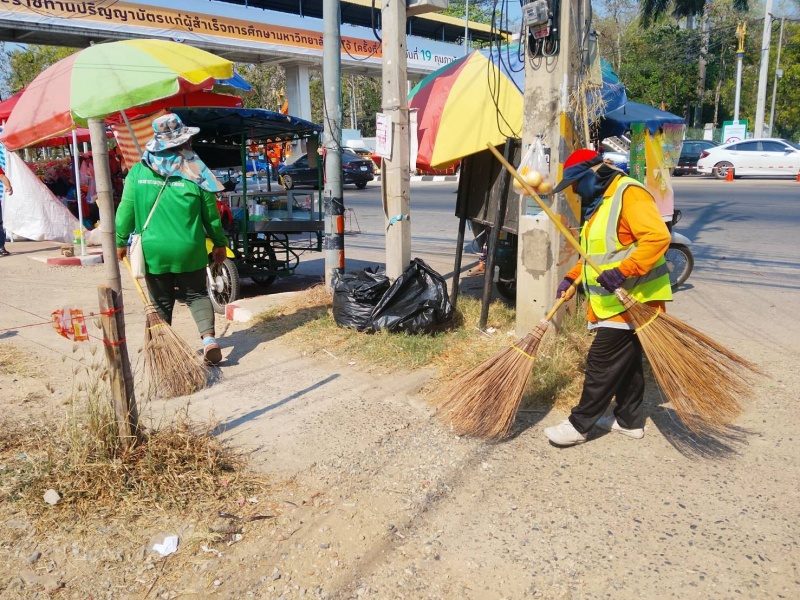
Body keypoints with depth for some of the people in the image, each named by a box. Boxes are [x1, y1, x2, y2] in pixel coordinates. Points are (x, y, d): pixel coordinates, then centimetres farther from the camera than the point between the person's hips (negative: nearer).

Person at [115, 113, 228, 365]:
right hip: (189, 251, -1)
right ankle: (209, 338, -8)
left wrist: (120, 241, 13)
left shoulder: (138, 172, -4)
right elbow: (211, 214, -1)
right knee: (197, 294, 12)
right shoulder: (195, 172, -7)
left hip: (153, 251, 1)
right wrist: (220, 243, 11)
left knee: (161, 303, 14)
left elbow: (126, 211, 1)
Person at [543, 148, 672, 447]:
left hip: (632, 300, -10)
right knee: (625, 360, 16)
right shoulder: (598, 203, 17)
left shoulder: (629, 193, -15)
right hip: (611, 300, 10)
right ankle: (630, 420, 28)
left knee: (602, 362, -6)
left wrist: (622, 271, -33)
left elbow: (658, 237, -26)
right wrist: (572, 278, 15)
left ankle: (579, 425, 2)